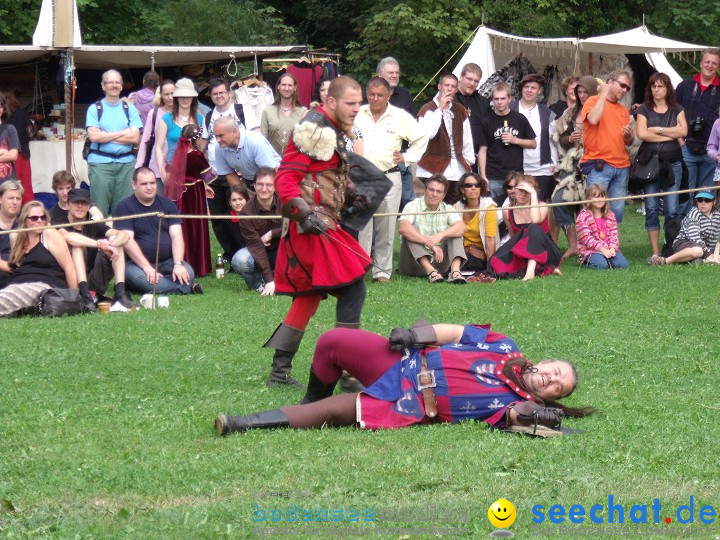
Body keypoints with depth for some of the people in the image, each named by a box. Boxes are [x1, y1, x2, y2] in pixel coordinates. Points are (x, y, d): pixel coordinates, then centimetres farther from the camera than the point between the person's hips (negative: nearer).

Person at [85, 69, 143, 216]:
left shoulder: (130, 109, 11)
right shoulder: (94, 109, 5)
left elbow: (135, 137, -1)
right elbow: (93, 136, -9)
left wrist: (106, 136, -6)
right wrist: (123, 133, -5)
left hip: (126, 164, 2)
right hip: (100, 164, -2)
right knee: (99, 210, -3)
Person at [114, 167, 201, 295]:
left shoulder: (167, 204, 10)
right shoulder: (125, 207, -2)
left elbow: (176, 237, 1)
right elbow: (128, 241, -13)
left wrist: (178, 264, -17)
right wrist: (147, 267, -23)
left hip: (167, 262, 2)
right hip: (138, 263, -2)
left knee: (187, 273, -28)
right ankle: (186, 289, -32)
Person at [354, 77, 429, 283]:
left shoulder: (400, 117, 4)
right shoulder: (357, 115, 8)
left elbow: (421, 138, 15)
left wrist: (407, 157, 7)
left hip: (389, 178, -1)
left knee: (386, 228, 0)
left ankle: (382, 271, 8)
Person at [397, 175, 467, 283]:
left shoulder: (447, 209, 7)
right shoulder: (413, 206, -4)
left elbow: (462, 228, -12)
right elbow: (403, 228, -25)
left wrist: (441, 235, -32)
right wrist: (430, 244, -34)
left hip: (439, 261, 3)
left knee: (455, 233, -12)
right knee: (410, 233, -25)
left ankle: (455, 270, -35)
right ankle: (430, 271, -41)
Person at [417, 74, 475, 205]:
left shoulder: (460, 110, 15)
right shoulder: (428, 109, -3)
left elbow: (467, 139, 20)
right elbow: (428, 134, -21)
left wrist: (468, 162, 16)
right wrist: (440, 109, -17)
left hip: (458, 171, 6)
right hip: (435, 170, -6)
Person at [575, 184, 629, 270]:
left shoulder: (610, 215, 11)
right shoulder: (583, 216, -7)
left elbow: (614, 234, 8)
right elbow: (586, 238, -14)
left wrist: (612, 248, -13)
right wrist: (602, 250, -19)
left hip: (609, 249, 5)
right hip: (590, 250, -5)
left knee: (623, 264, -18)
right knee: (601, 265, -32)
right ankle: (586, 262, -1)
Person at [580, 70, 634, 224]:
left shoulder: (623, 110, 20)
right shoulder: (594, 101, 3)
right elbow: (593, 119, -21)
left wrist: (628, 135, -1)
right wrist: (603, 94, -9)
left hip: (621, 166, 6)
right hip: (599, 166, -6)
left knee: (618, 210, 4)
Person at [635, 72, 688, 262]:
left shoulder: (677, 110, 12)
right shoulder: (644, 110, 8)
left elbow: (683, 131, -4)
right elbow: (641, 133, -7)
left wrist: (657, 129, -6)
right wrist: (670, 135, -5)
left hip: (672, 163, 0)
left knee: (672, 209, -4)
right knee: (651, 208, -2)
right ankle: (655, 253, 1)